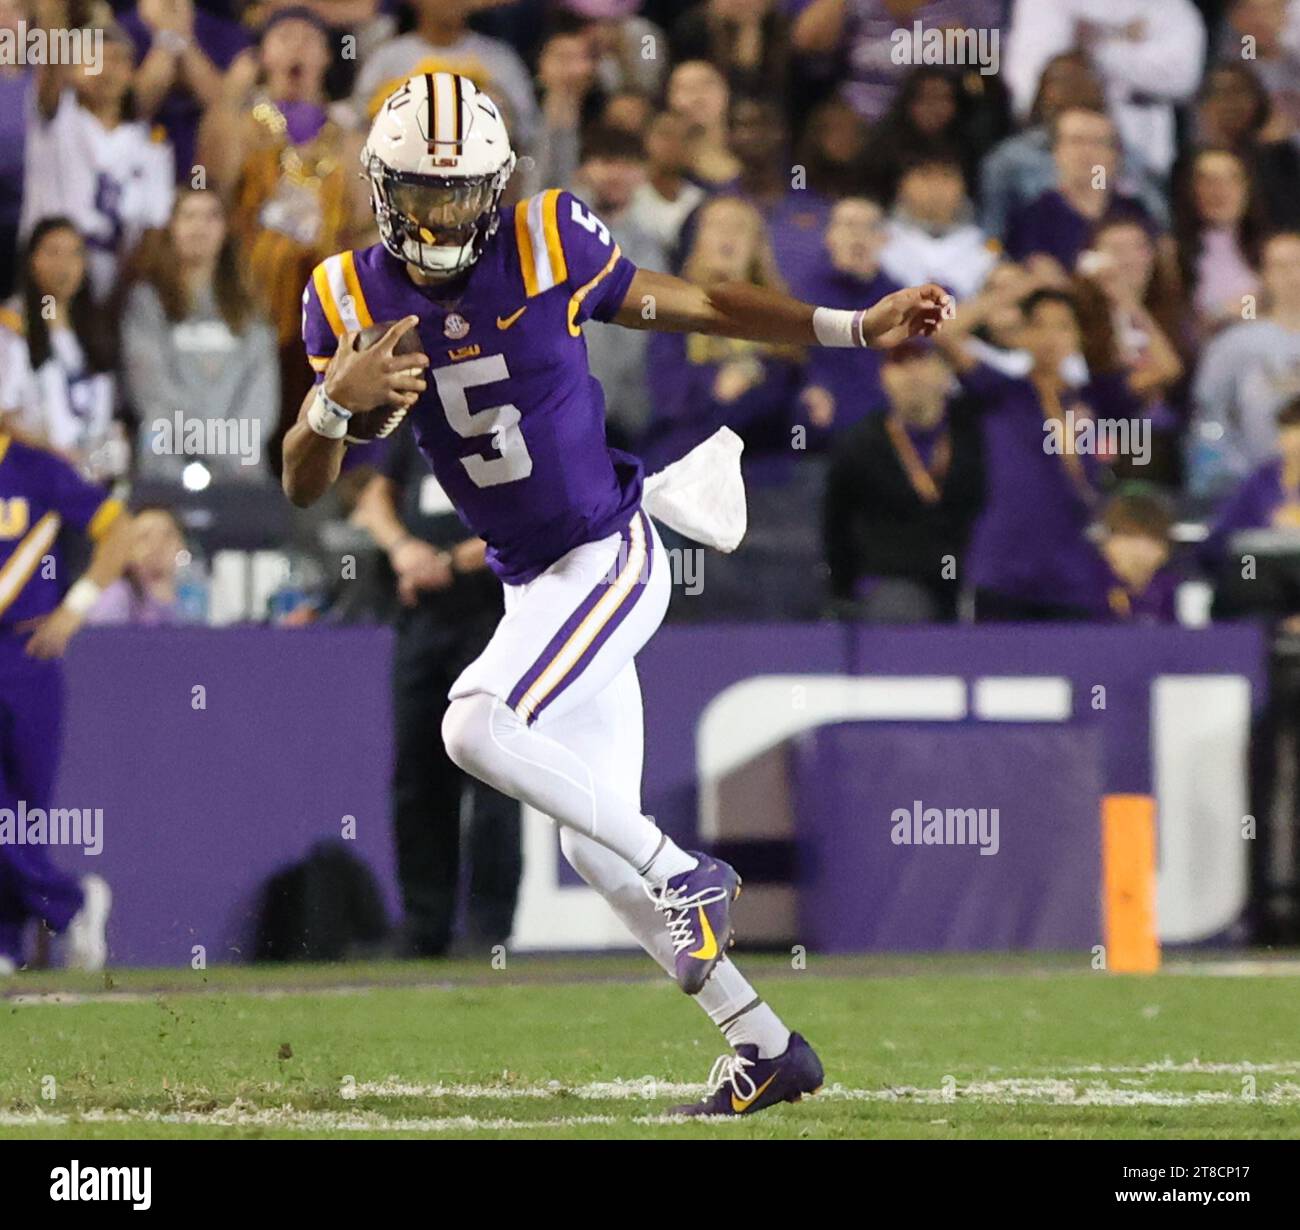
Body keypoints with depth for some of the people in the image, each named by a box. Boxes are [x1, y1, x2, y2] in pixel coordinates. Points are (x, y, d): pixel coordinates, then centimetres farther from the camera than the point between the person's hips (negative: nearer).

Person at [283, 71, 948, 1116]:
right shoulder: (352, 301, -3)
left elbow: (696, 307, 1)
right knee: (595, 847, 8)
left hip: (611, 557, -6)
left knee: (476, 728, -25)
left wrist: (858, 328, 0)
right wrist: (337, 397, -24)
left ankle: (688, 874, -11)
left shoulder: (549, 248, -12)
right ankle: (765, 1049, 19)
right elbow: (303, 487, -3)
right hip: (535, 588, 6)